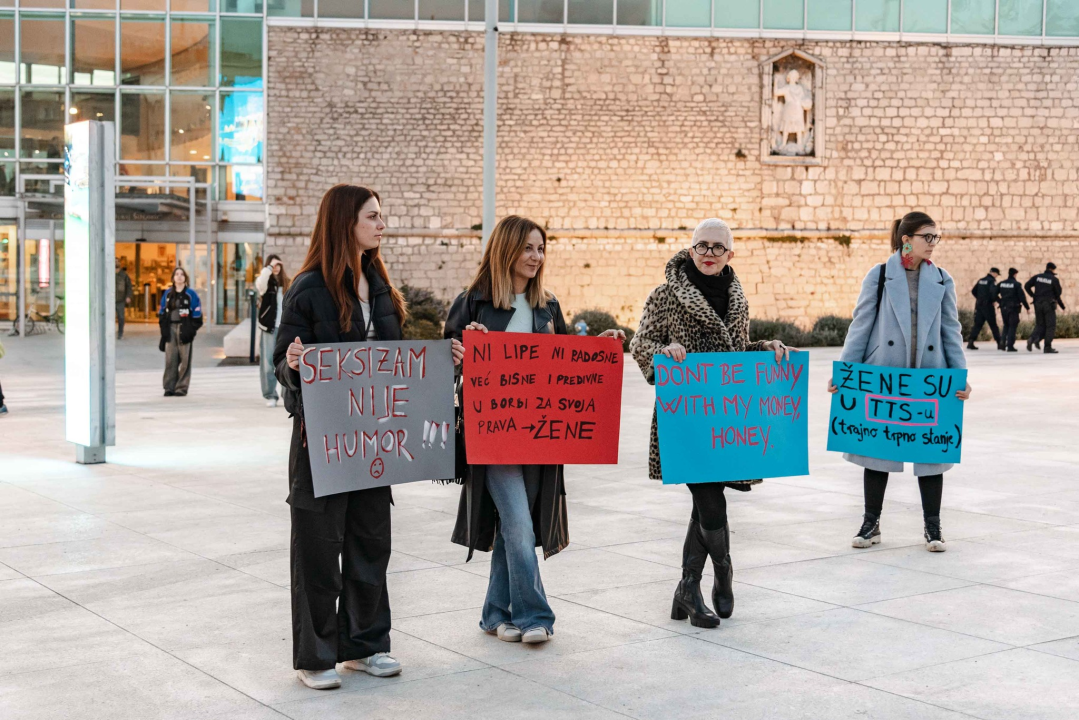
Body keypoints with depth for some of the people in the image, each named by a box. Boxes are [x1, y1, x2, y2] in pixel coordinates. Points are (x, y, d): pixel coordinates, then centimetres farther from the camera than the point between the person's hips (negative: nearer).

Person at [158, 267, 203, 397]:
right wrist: (163, 328, 4)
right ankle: (169, 387, 7)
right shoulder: (167, 293, 12)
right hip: (170, 329, 3)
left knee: (184, 359, -2)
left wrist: (191, 329, -9)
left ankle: (182, 387, 5)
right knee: (170, 359, 1)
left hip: (184, 329, -3)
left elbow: (197, 314, 0)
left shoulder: (190, 294, 1)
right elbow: (162, 312, 15)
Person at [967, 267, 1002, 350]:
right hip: (988, 306, -6)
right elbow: (993, 291, -25)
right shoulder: (992, 281, -8)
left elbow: (973, 291, 13)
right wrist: (994, 300, -10)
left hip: (979, 305, 6)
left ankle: (970, 342, -7)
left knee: (977, 324, 5)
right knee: (993, 325, 2)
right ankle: (999, 343, 8)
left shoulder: (981, 280, 13)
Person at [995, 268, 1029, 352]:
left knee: (1006, 325, 18)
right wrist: (1027, 307, -2)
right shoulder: (1017, 284, -8)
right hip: (1013, 307, -5)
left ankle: (1002, 342, 3)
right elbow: (1022, 297, -10)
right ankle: (1010, 346, -4)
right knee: (1012, 326, 1)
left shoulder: (1001, 283, 6)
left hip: (1003, 307, 5)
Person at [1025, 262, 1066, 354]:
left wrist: (1033, 296, 12)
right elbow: (1057, 295, 0)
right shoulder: (1055, 279, -3)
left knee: (1040, 325, 12)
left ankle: (1032, 339, -15)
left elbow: (1027, 286, 3)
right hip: (1049, 304, -4)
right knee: (1051, 326, 2)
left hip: (1038, 304, 4)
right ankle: (1048, 347, -2)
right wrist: (1062, 306, 14)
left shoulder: (1037, 277, 7)